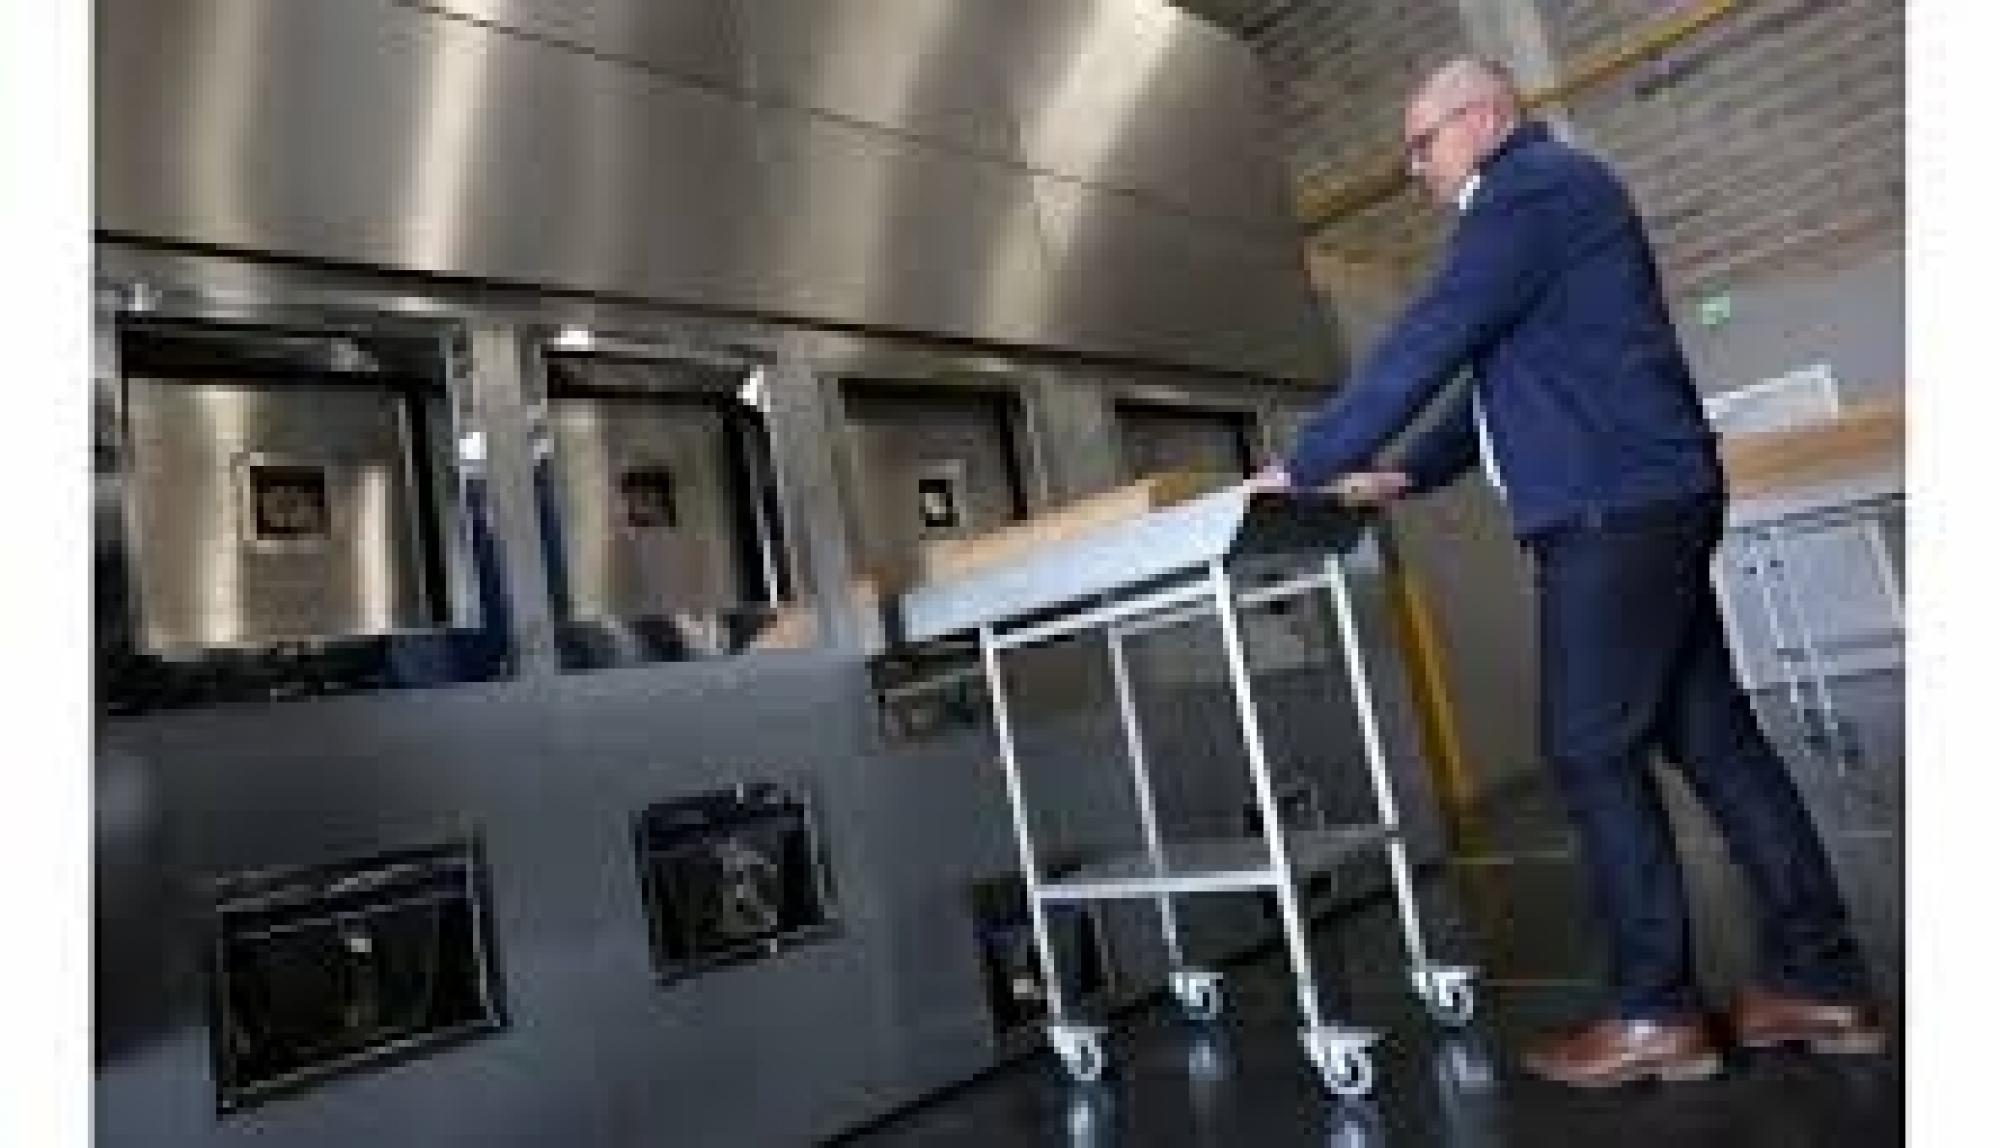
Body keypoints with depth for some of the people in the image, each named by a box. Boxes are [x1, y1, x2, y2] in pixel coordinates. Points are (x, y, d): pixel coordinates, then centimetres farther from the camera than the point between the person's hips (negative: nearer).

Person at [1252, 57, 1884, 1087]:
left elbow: (1421, 347, -15)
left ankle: (1655, 1014, 3)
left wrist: (1304, 468, -9)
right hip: (1645, 502, 10)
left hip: (1612, 508, -10)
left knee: (1592, 751, -6)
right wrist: (1406, 475, 20)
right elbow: (1498, 384, 26)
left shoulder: (1533, 188, -7)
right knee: (1710, 736, 10)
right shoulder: (1543, 198, 26)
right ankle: (1818, 981, 17)